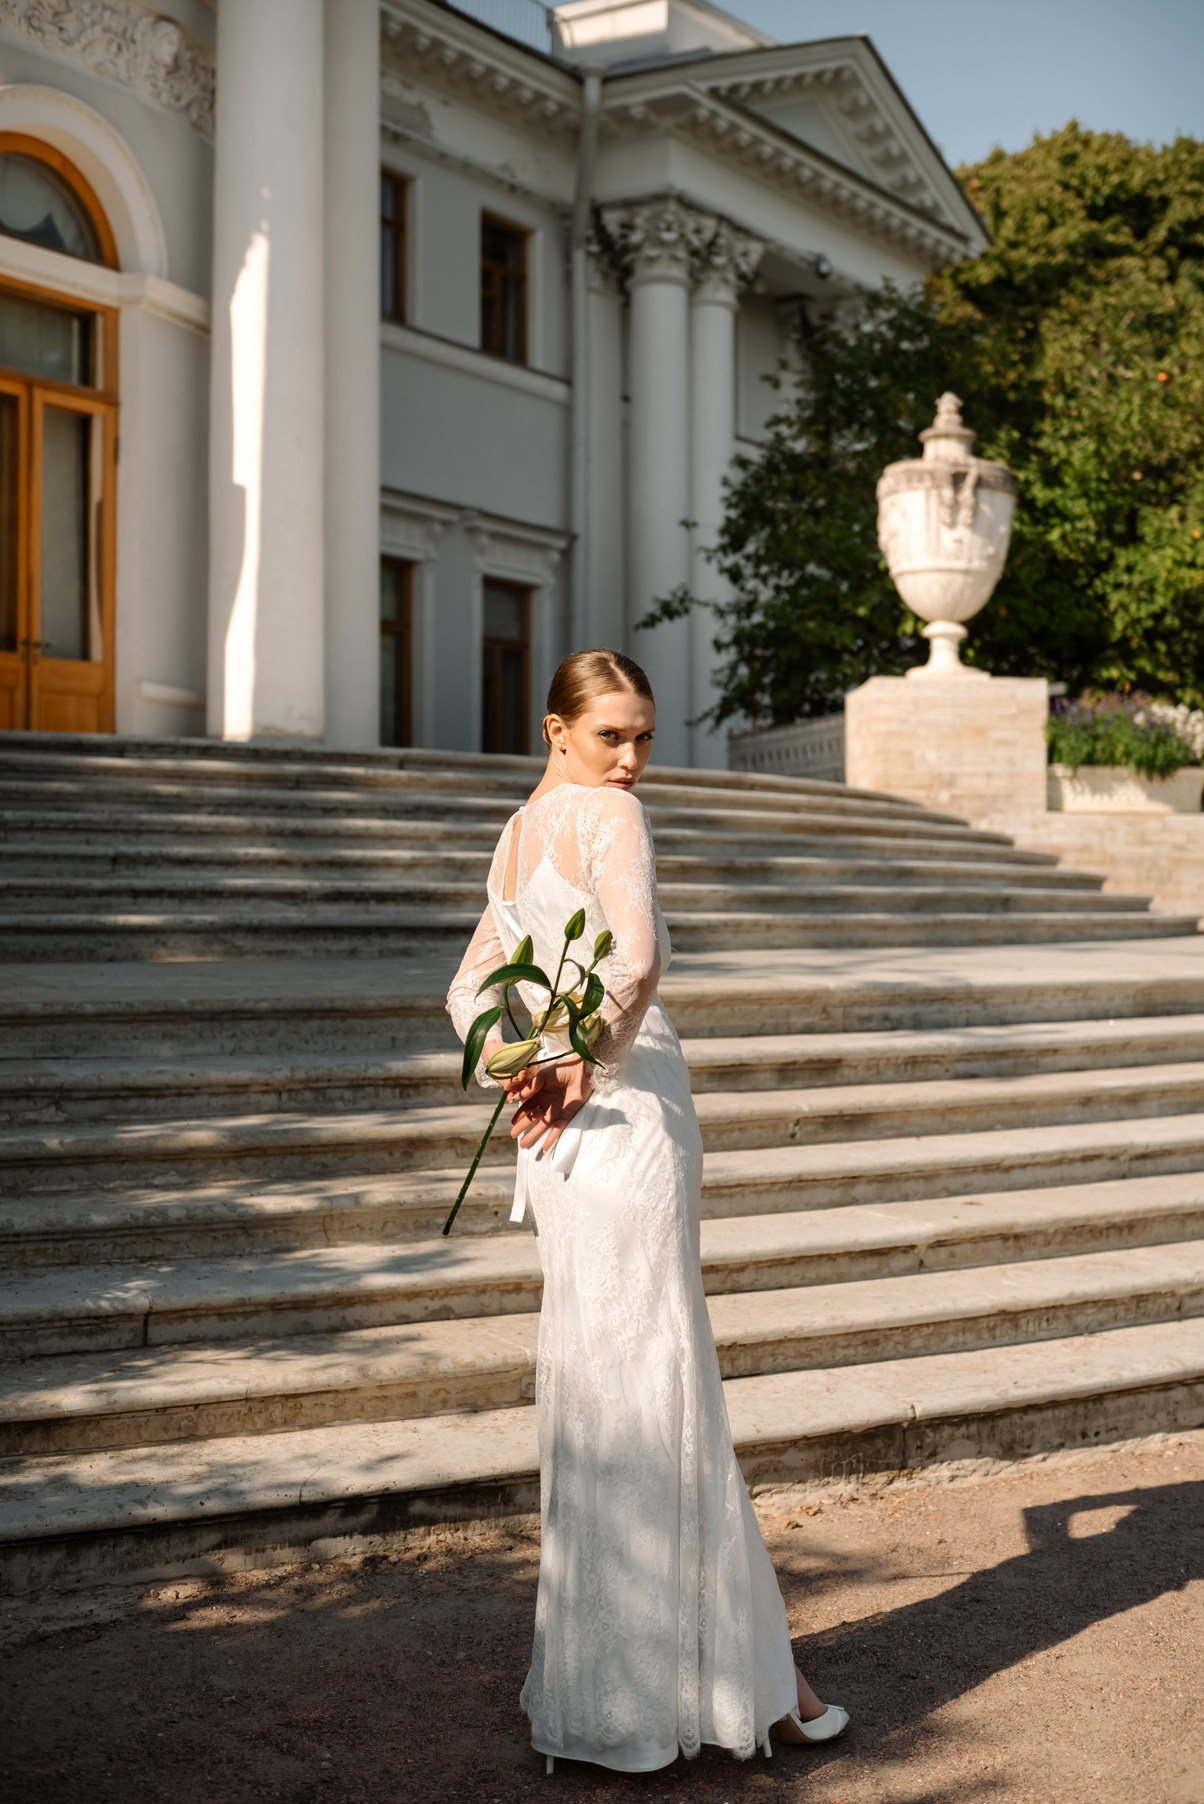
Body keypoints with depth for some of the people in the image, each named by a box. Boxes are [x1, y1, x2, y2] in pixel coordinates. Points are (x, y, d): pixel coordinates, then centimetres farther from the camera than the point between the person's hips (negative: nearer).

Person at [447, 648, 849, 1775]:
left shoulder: (516, 836, 17)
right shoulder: (609, 815, -10)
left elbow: (468, 989, 20)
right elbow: (636, 958, -26)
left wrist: (518, 1077, 4)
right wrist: (586, 1070, -12)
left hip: (563, 1146, 9)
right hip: (629, 1123, -9)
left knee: (594, 1402, 15)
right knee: (653, 1401, -2)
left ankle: (596, 1685, 25)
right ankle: (729, 1679, 10)